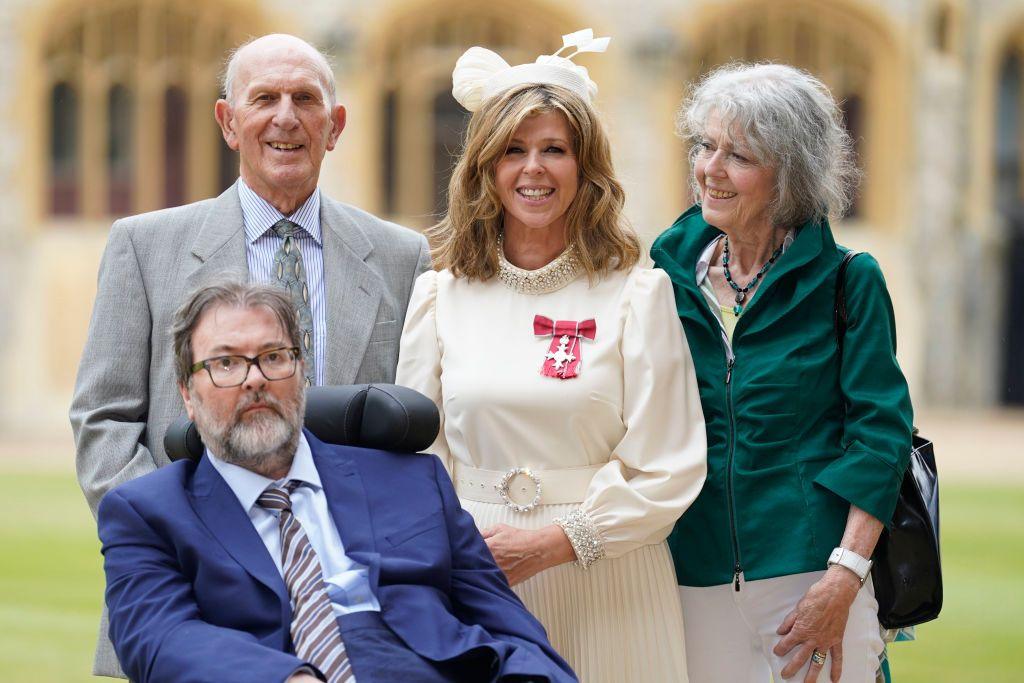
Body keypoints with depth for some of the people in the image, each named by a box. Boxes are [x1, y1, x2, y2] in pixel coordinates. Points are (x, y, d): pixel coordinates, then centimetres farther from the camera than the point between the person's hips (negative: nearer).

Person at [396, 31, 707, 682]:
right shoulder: (439, 297, 6)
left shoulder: (638, 294, -1)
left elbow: (669, 470, -5)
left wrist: (555, 542, -15)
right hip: (476, 588, 2)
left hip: (605, 590, -2)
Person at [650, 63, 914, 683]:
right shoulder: (669, 272, 8)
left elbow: (880, 432, -5)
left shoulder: (847, 281, -1)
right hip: (694, 579, 3)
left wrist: (843, 579, -14)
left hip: (810, 568, -3)